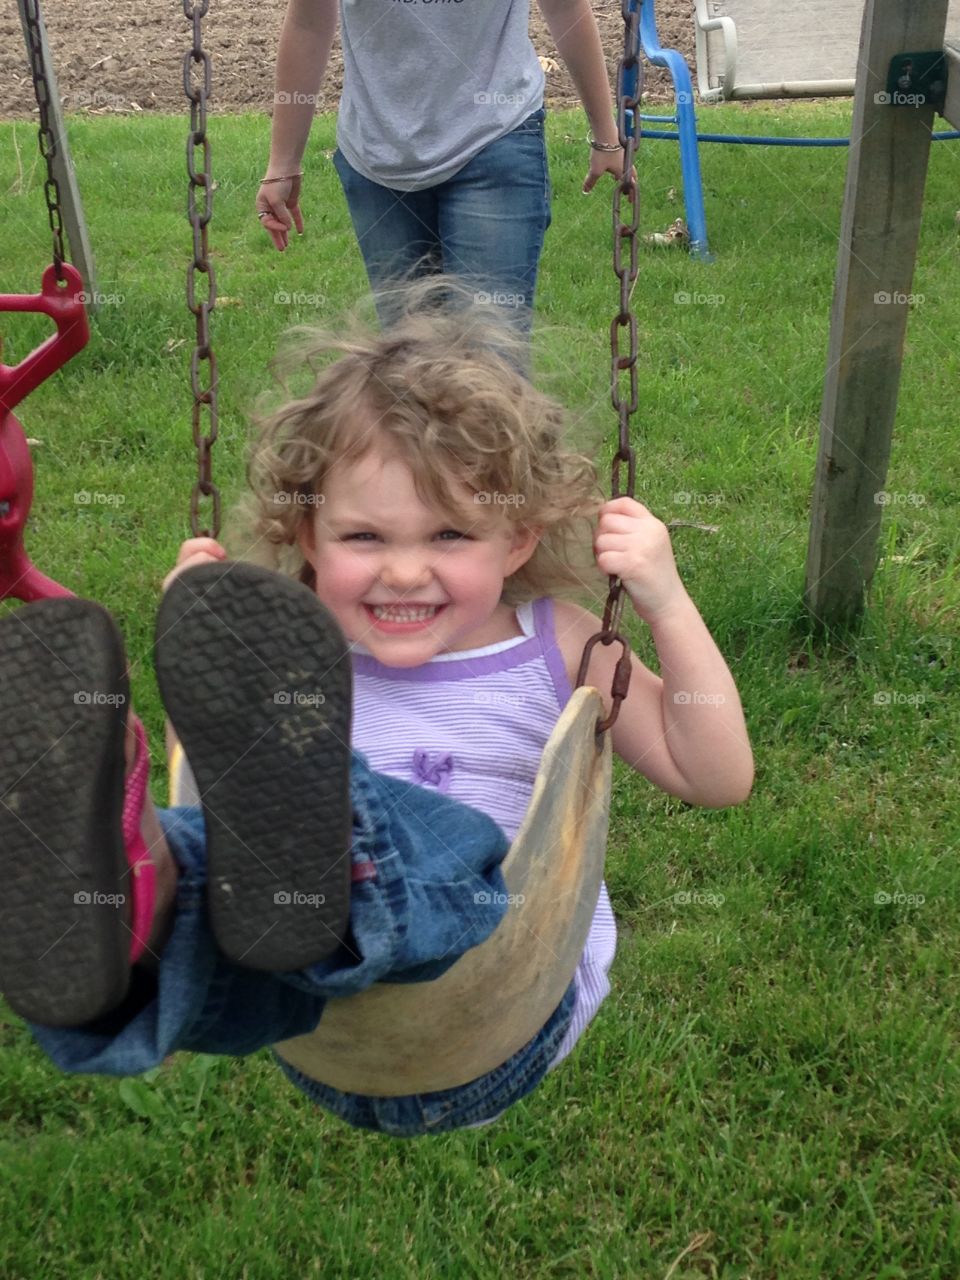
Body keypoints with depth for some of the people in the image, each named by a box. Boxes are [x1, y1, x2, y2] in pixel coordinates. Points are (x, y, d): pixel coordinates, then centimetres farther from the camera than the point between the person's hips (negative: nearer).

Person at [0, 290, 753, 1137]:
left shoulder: (553, 645, 4)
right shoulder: (292, 654, 6)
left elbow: (719, 779, 6)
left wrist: (667, 605, -5)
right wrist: (202, 653, 1)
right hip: (324, 1040, 2)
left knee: (449, 847, -35)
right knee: (196, 842, -29)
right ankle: (137, 893, -61)